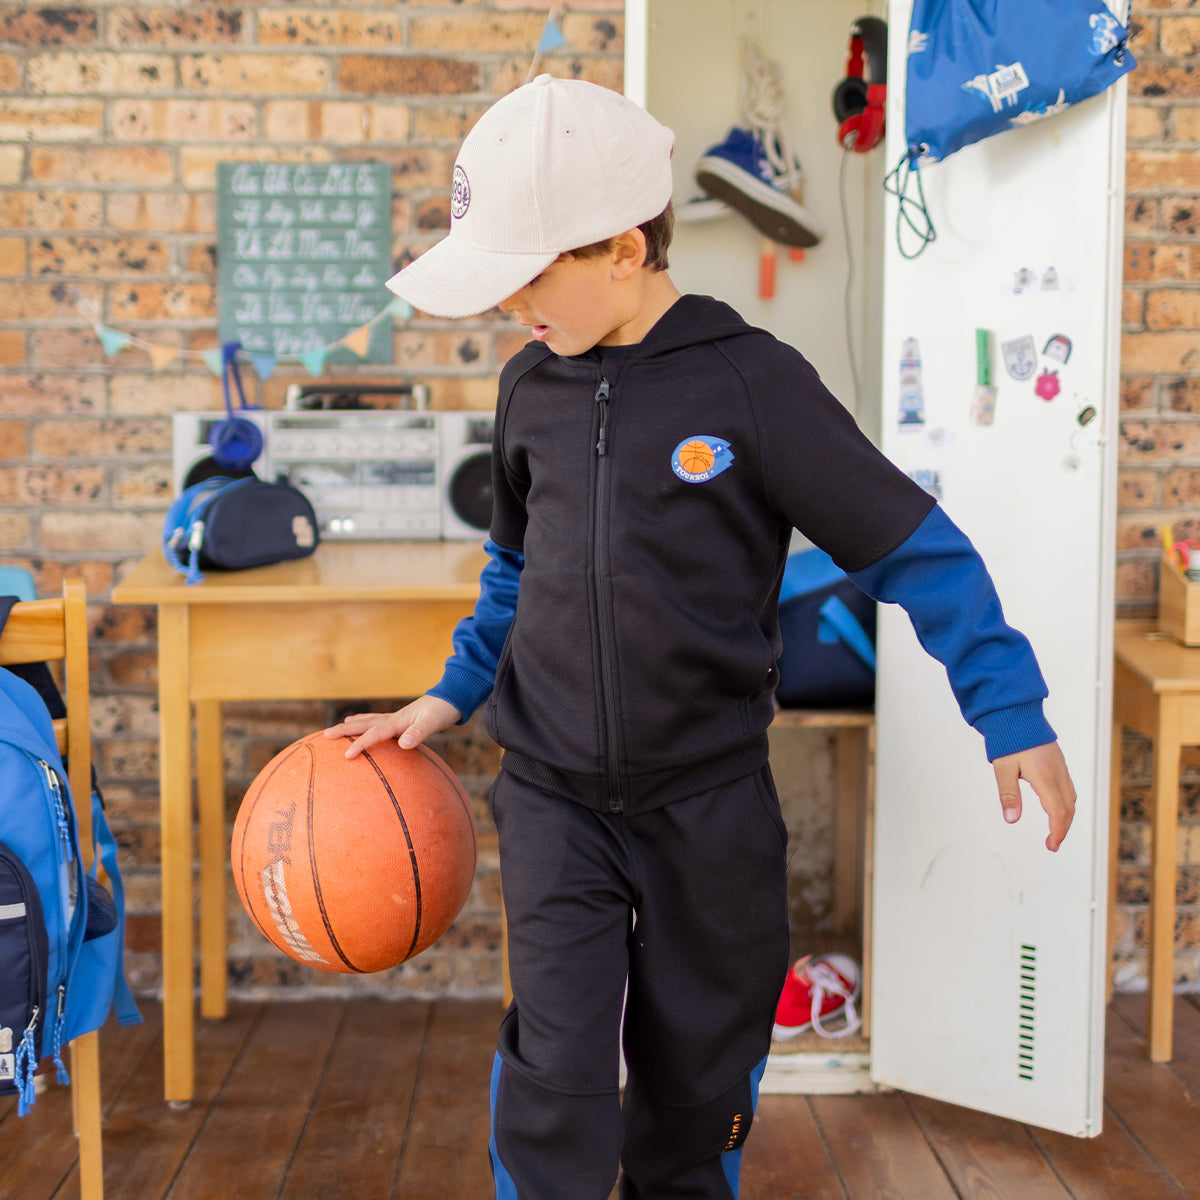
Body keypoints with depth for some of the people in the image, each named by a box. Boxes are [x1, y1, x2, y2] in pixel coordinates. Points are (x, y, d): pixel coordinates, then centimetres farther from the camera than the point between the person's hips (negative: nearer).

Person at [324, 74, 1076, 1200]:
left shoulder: (750, 381, -12)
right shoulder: (531, 387, 2)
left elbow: (912, 545, -8)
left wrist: (1012, 715, -11)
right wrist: (444, 700, 10)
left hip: (709, 799, -2)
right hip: (554, 795, 2)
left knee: (697, 1076, 13)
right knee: (558, 1077, -7)